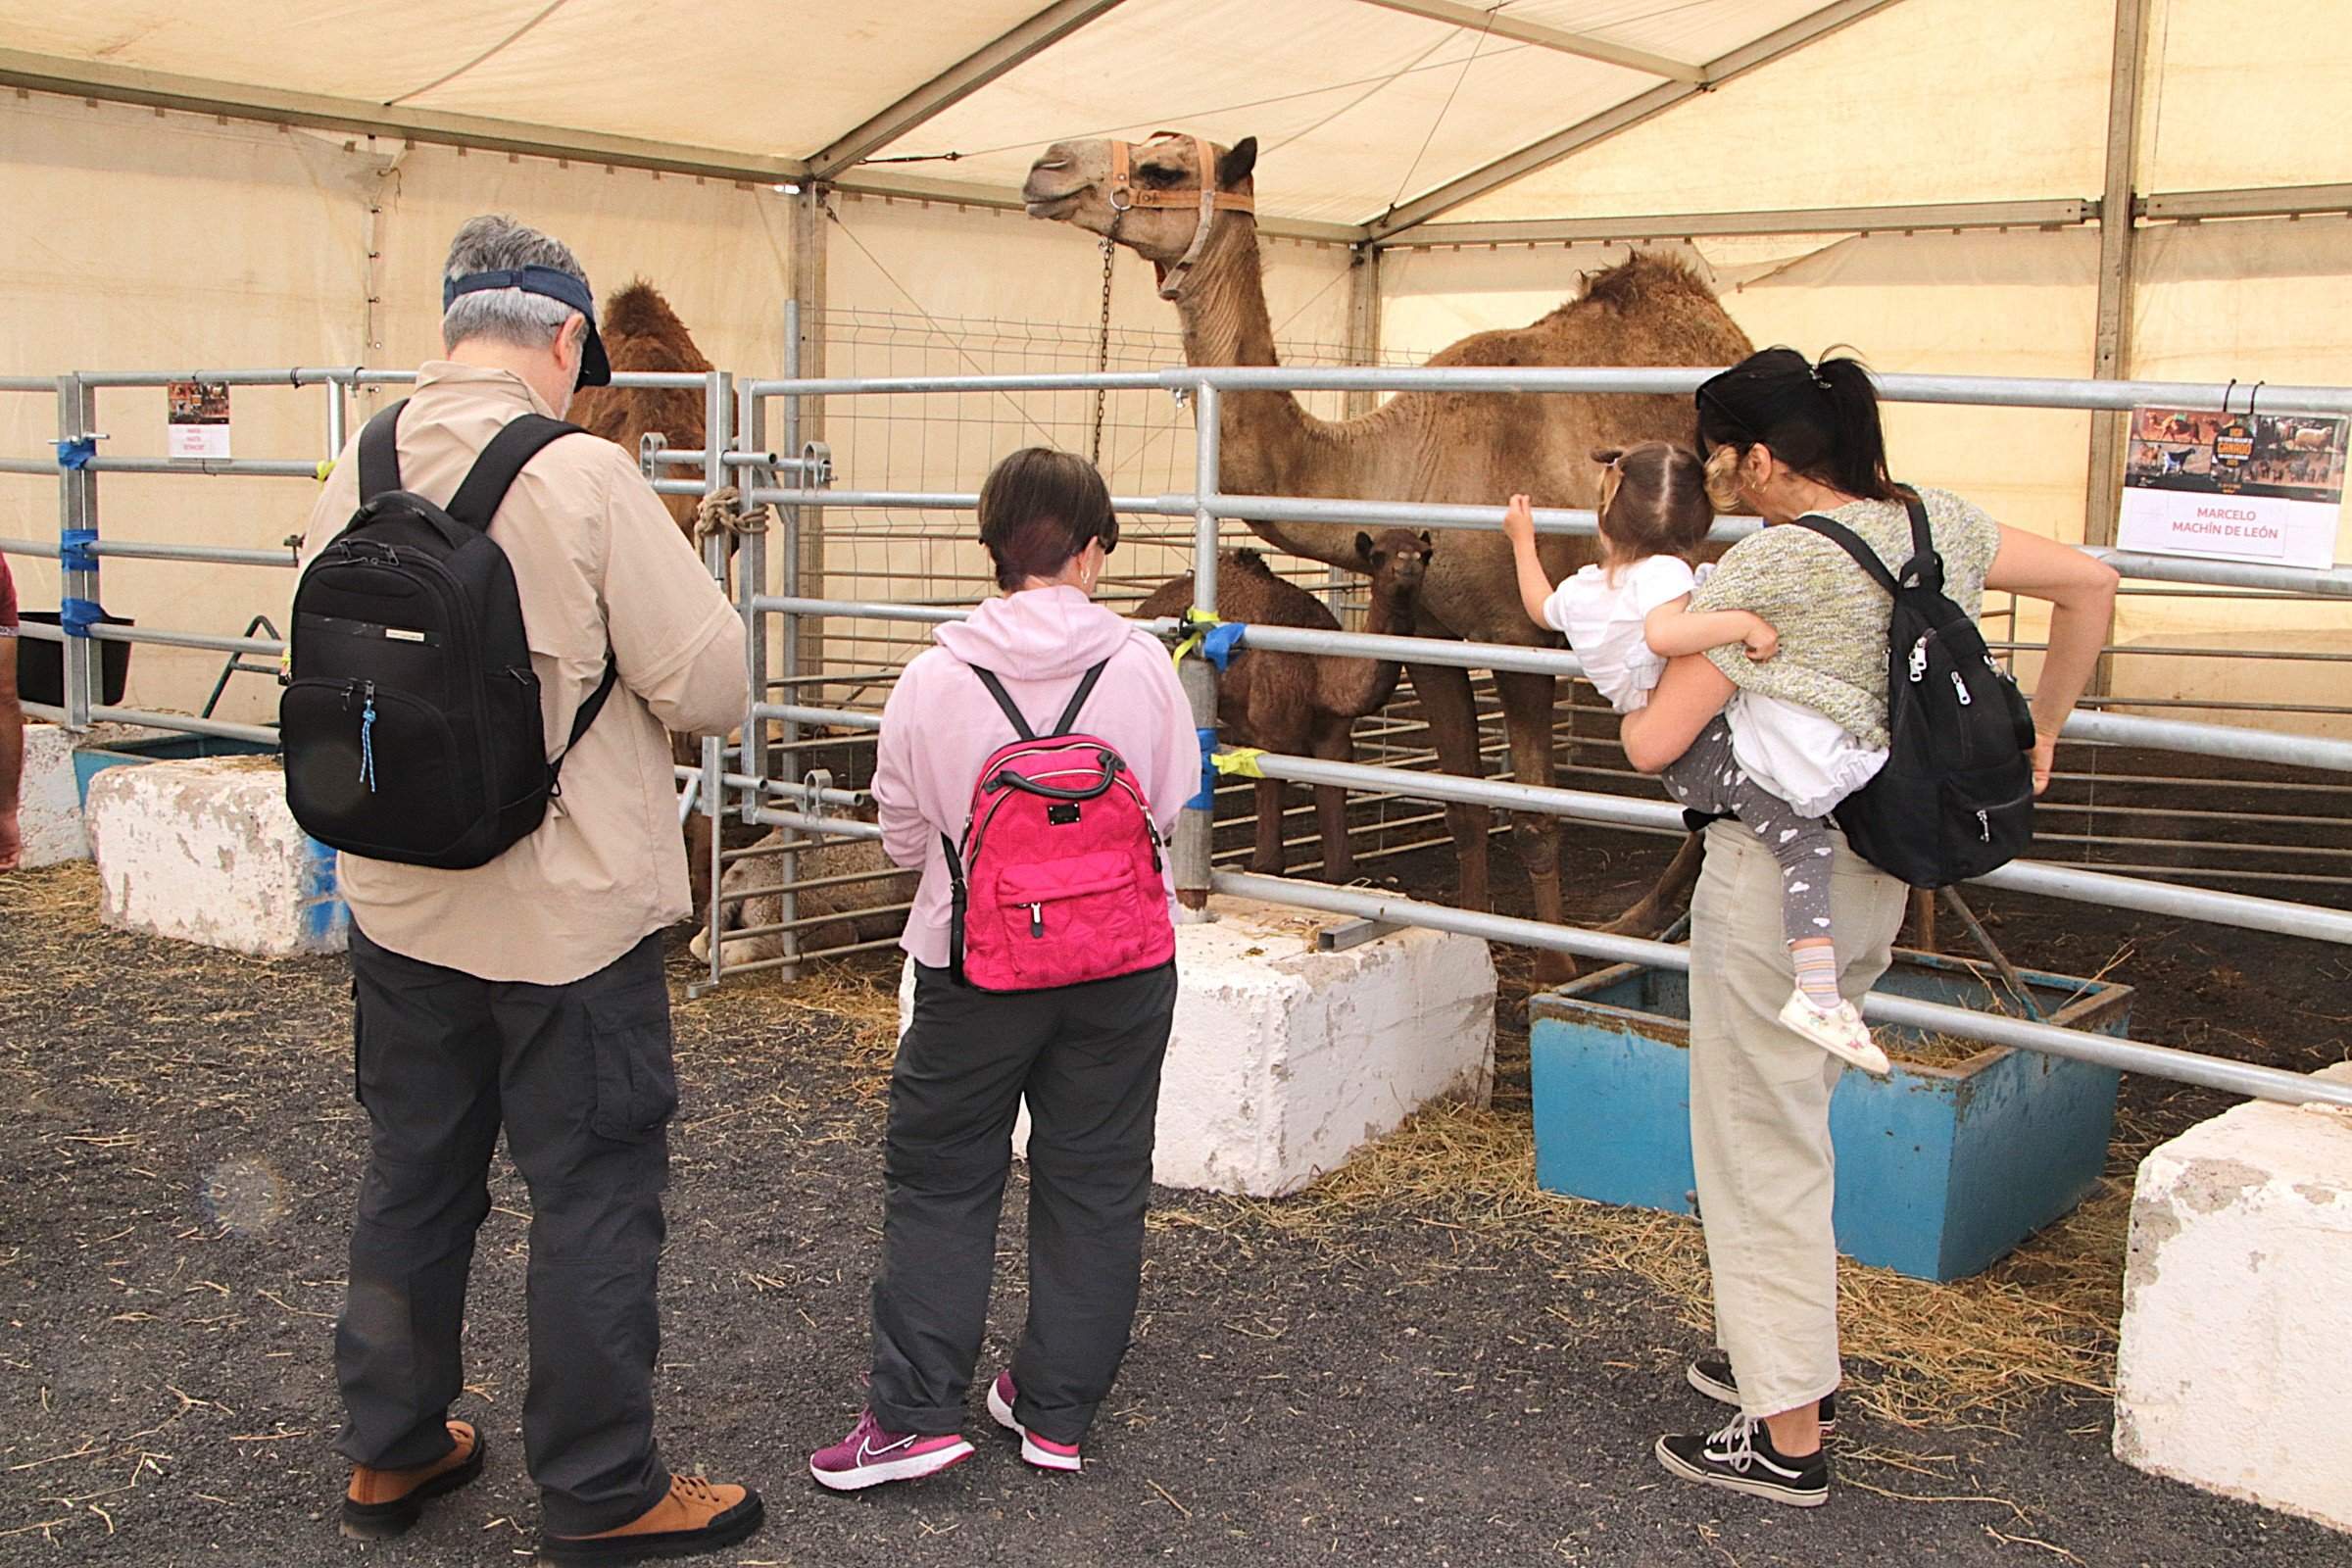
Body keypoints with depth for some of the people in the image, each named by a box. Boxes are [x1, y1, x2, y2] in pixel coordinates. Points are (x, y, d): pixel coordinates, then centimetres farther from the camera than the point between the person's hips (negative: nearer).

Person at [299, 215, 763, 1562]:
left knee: (413, 1175, 20)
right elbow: (711, 688, -18)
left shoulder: (356, 480, -1)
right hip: (571, 910, -6)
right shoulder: (584, 476, -18)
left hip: (400, 906, 6)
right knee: (595, 1195, 7)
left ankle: (391, 1450, 36)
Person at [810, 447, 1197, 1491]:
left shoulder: (937, 677, -10)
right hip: (1121, 965, 1)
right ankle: (1056, 1406, 22)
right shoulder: (1141, 664, -9)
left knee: (938, 1179, 11)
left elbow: (902, 835, -1)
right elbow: (1172, 807, 4)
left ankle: (917, 1410, 8)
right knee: (1093, 1184, 13)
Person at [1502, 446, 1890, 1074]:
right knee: (1805, 844, -18)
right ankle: (1819, 997, -29)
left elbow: (1541, 606, 39)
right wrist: (1745, 621, -30)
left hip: (1675, 763, 9)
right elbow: (1662, 633, -36)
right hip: (1719, 745, -9)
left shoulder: (1580, 592, 13)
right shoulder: (1664, 575, -13)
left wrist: (1523, 540, 52)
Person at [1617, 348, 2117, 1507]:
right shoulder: (1933, 526, 3)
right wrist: (2039, 732, 20)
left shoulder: (1767, 569, -19)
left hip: (1772, 878, -8)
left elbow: (1652, 745, -18)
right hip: (1877, 877, 8)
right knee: (1785, 1122, 24)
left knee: (1761, 1146, 3)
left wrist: (1636, 686, 5)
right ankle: (1786, 1356, 36)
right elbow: (2092, 585, 13)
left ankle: (1787, 1435, 12)